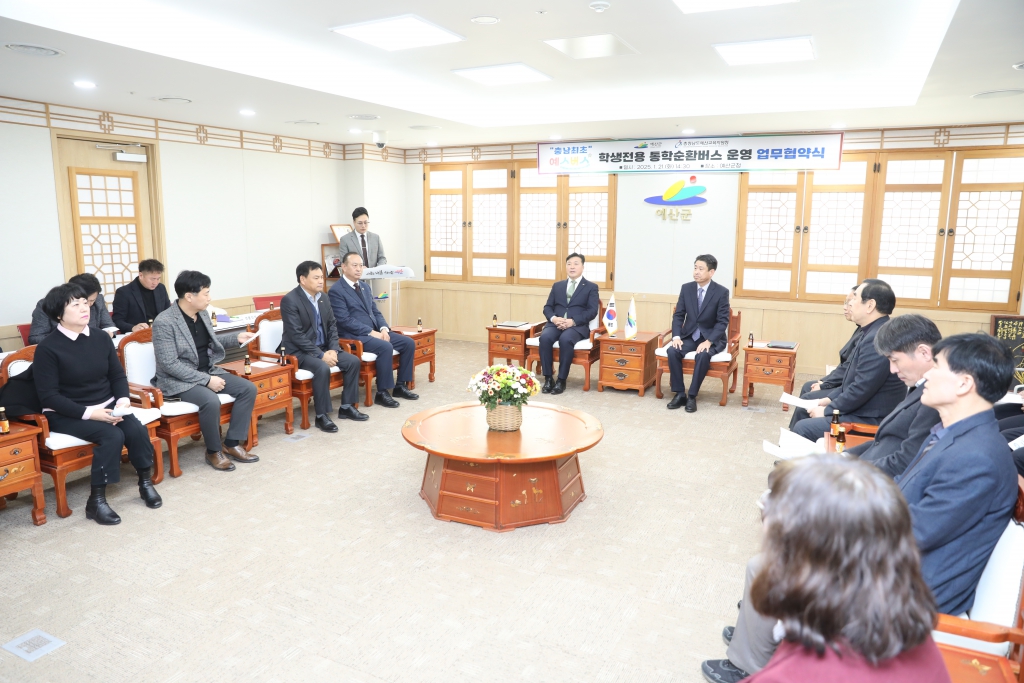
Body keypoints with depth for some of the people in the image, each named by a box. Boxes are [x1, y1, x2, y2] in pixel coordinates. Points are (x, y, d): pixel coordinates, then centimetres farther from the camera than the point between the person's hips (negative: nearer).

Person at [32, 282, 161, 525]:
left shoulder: (101, 339, 5)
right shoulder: (47, 348, -11)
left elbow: (118, 375, 8)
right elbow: (49, 396, -14)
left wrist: (123, 401, -13)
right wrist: (89, 413, -24)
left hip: (106, 406, 5)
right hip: (66, 414, -5)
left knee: (137, 430, -23)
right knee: (112, 436, -30)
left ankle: (146, 482, 1)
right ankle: (96, 500, -17)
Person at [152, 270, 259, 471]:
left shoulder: (203, 314, 4)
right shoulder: (164, 322, -20)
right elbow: (170, 364, -23)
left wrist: (236, 338, 7)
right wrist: (206, 380, -25)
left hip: (208, 372, 8)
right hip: (178, 380, -8)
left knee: (248, 388, -9)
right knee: (211, 401, -34)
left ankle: (231, 443, -1)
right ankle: (213, 451, -10)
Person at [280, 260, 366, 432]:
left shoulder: (322, 297, 6)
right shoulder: (289, 300, -17)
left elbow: (332, 325, 9)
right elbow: (296, 336, -22)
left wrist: (333, 350, -8)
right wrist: (321, 355, -24)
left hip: (323, 347, 8)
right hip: (299, 351, -7)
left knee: (353, 361, -8)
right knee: (322, 368, -33)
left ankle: (347, 407, 4)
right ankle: (321, 416, -19)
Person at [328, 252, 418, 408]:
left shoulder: (365, 287, 16)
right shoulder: (336, 291, -10)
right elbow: (345, 321, -18)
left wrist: (383, 328, -5)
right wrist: (371, 332, -22)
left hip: (374, 332, 9)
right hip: (354, 335, -8)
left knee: (409, 343, -5)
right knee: (386, 347, -33)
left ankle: (400, 385, 5)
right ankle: (382, 393, -21)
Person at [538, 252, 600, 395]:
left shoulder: (591, 287, 9)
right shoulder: (557, 285, 20)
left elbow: (592, 311, -3)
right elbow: (547, 307, 15)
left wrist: (573, 321, -18)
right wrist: (553, 318, -10)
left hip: (578, 325, -3)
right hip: (556, 323, 3)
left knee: (565, 339, -37)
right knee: (545, 337, -31)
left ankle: (561, 380, -26)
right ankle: (548, 378, -22)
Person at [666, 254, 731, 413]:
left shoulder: (722, 292, -11)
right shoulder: (686, 288, 0)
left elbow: (722, 322, -12)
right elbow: (678, 315, 2)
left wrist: (708, 341, -25)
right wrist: (676, 337, -15)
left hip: (712, 337, -3)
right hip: (689, 335, 3)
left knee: (702, 355, -35)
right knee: (672, 351, -26)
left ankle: (692, 396, -22)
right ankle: (680, 394, -16)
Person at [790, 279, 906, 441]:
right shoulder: (874, 333, 9)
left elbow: (861, 389, -26)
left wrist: (827, 411, -15)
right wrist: (830, 399, 9)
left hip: (870, 420, -10)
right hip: (861, 410, 10)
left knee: (802, 428, -16)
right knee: (803, 409, 15)